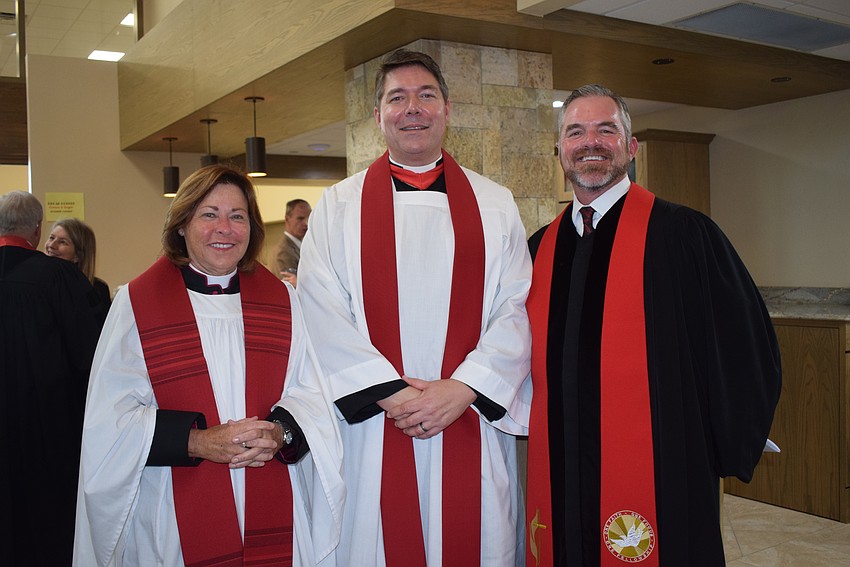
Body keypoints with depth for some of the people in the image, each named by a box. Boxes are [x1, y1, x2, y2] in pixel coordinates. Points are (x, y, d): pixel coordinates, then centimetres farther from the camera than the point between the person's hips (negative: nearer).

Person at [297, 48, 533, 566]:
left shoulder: (495, 206, 8)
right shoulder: (338, 207, 6)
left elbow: (516, 311, 1)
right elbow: (323, 315, -3)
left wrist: (460, 390, -12)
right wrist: (391, 393, -12)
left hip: (473, 425, 1)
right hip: (373, 430, 0)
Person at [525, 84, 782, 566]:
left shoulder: (684, 234, -7)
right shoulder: (540, 248, 7)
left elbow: (746, 348, -6)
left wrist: (719, 455, -4)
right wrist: (535, 427, 7)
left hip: (661, 487, -4)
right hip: (557, 484, 4)